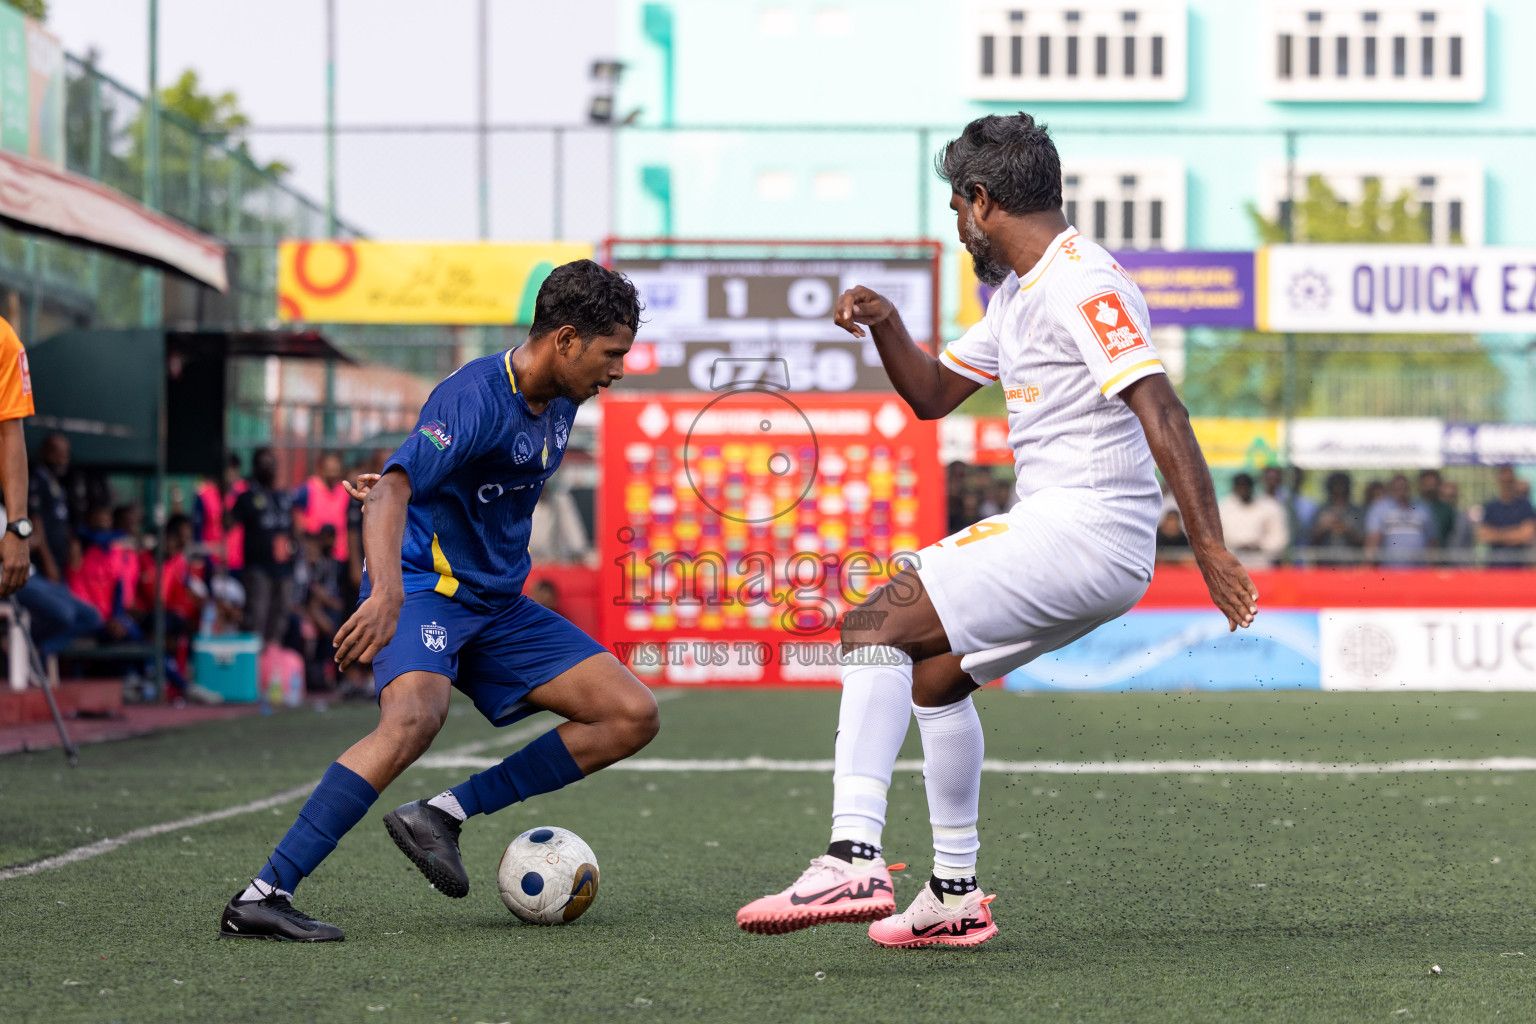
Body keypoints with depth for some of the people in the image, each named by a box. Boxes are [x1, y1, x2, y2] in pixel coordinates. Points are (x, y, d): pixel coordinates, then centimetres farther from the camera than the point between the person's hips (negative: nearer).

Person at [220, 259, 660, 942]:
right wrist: (387, 590, -52)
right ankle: (260, 898, -37)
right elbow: (391, 493, -37)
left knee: (633, 717, -1)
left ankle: (443, 815, -2)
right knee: (415, 717, -37)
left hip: (499, 604, 9)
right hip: (424, 587, -9)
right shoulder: (475, 398, -22)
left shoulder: (560, 402, 7)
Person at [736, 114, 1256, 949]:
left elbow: (1159, 411, -21)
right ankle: (954, 897, 26)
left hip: (1080, 533, -10)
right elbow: (933, 394, 28)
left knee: (873, 625, -16)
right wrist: (885, 326, 8)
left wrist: (1210, 546, -28)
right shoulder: (1017, 293, 20)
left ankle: (852, 859, -27)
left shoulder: (1081, 285, -13)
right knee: (933, 676, 22)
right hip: (1069, 540, 10)